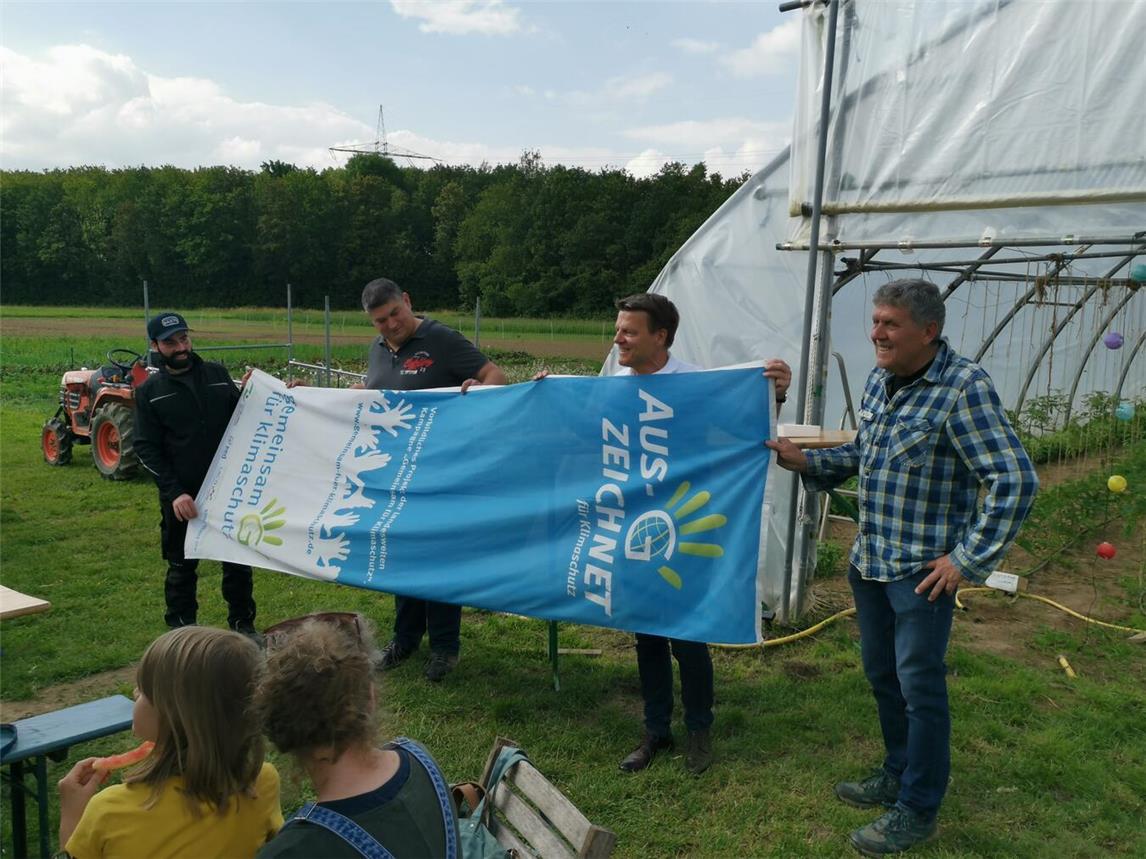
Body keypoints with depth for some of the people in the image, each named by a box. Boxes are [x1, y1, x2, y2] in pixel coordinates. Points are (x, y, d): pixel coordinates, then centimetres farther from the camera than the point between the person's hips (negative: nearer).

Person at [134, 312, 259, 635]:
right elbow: (146, 449, -4)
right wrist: (174, 493, -15)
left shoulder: (218, 375, 6)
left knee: (238, 561, 9)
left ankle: (243, 623, 24)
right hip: (182, 495, -1)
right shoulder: (149, 392, 1)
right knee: (181, 566, 10)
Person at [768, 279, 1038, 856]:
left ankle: (918, 811, 21)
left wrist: (968, 559, -20)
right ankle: (898, 775, 39)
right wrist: (806, 461, 5)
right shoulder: (879, 380, 6)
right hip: (869, 559, 8)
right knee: (881, 675, 19)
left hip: (923, 569, -7)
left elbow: (1015, 481, -22)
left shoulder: (963, 388, -18)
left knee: (919, 686, 4)